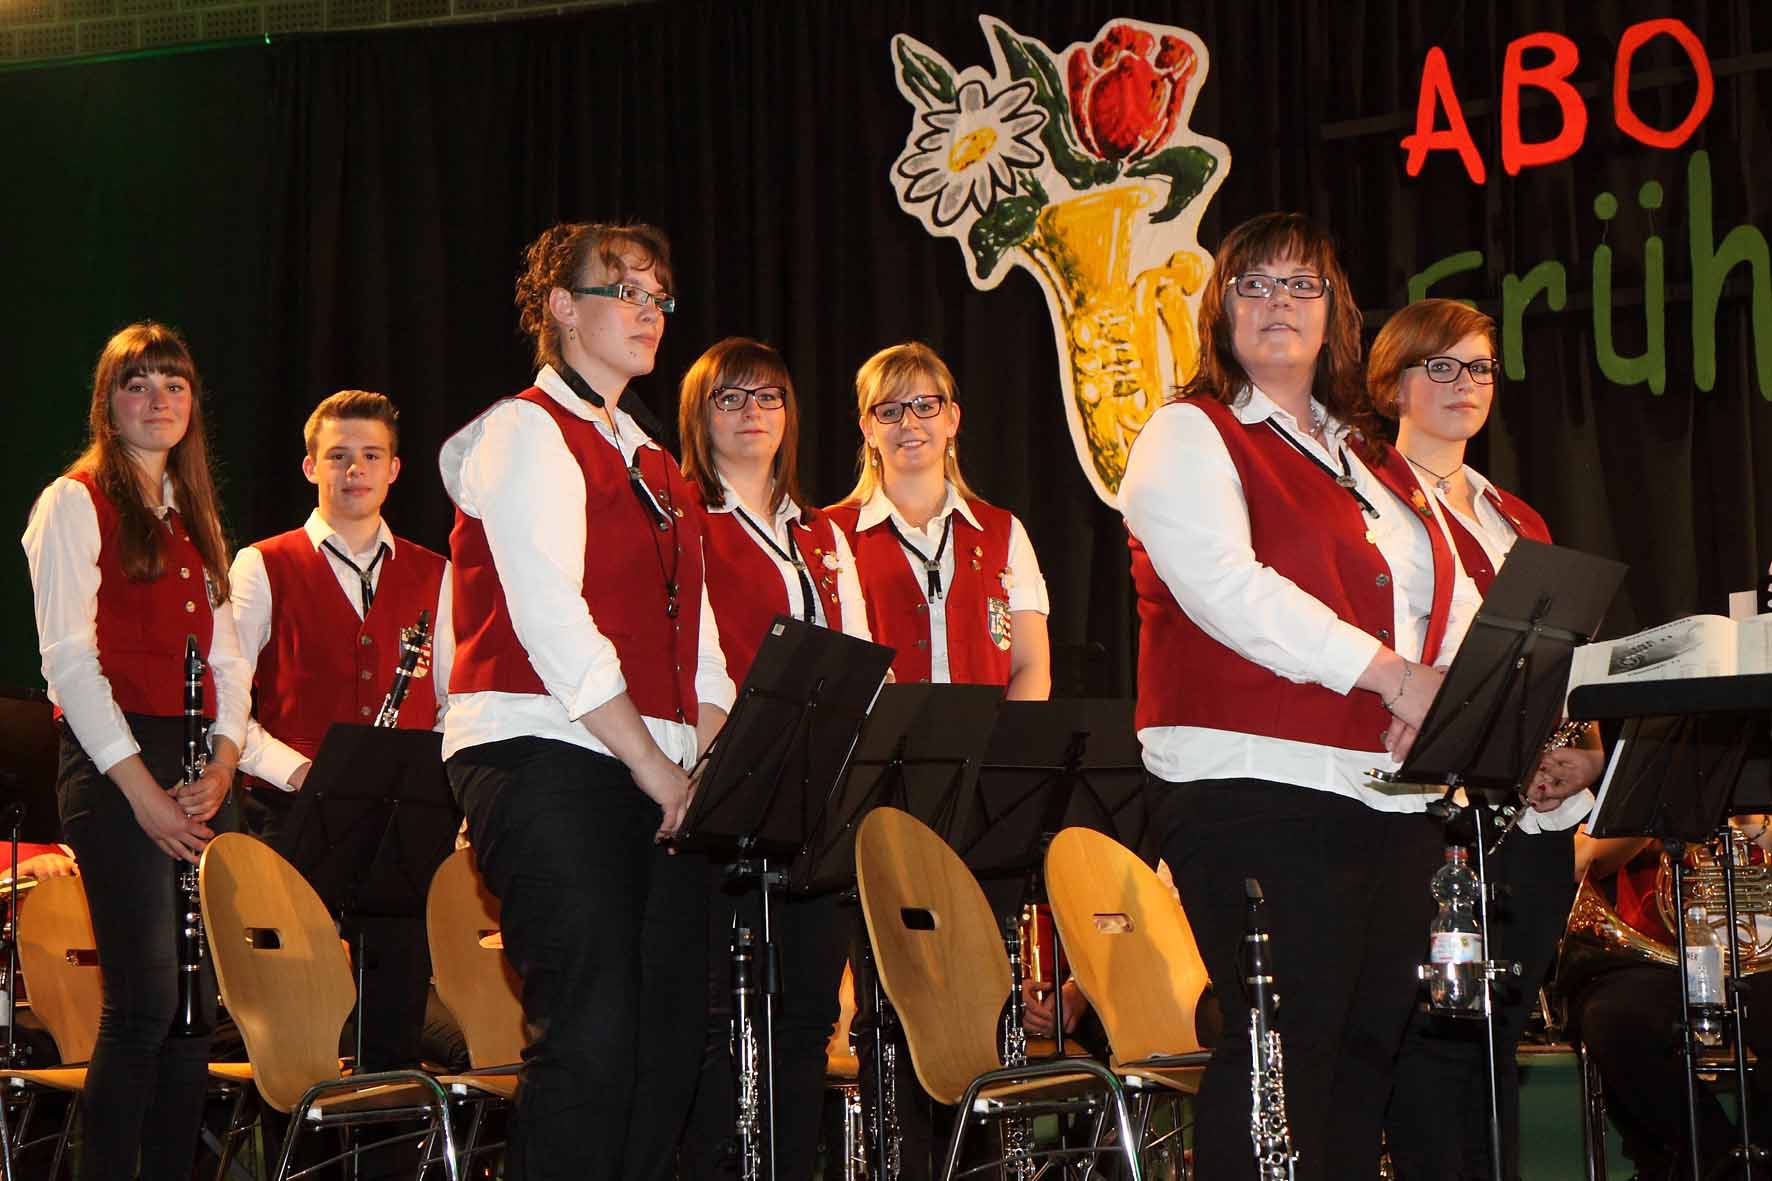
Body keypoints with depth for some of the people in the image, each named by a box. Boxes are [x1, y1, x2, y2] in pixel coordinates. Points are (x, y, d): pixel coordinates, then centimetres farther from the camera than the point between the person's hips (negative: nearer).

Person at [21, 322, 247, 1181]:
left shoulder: (194, 518, 21)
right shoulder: (75, 503, 0)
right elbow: (69, 659, -8)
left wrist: (222, 763, 0)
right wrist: (141, 789, -15)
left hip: (200, 773, 7)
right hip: (115, 765, -7)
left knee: (196, 1004, 4)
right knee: (144, 1004, -13)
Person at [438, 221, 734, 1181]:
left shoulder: (649, 463, 24)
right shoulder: (525, 434, -1)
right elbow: (554, 622, -12)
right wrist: (655, 769, -13)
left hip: (660, 786, 8)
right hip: (549, 761, -8)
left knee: (668, 1038, 2)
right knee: (591, 1035, -15)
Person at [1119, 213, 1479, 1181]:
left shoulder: (1370, 462, 23)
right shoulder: (1189, 437, 1)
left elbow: (1453, 604, 20)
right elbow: (1225, 585, -15)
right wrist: (1392, 674, -19)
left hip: (1395, 801, 7)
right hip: (1258, 798, -7)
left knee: (1369, 1058, 8)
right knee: (1276, 1071, -9)